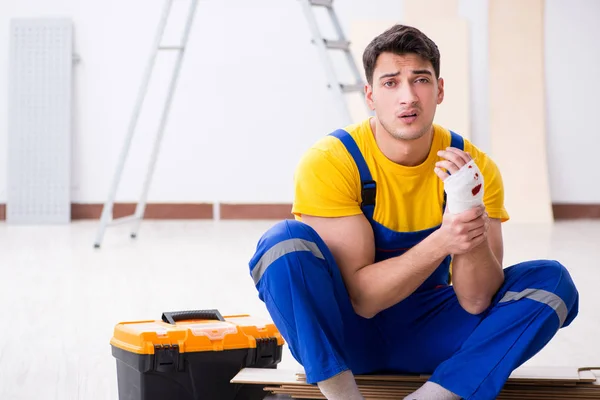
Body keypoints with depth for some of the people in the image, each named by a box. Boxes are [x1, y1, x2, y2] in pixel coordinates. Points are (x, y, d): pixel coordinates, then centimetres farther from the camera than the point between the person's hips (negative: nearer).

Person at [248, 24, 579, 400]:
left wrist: (470, 221, -32)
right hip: (347, 333, -3)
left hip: (429, 335, 3)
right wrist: (441, 243, -36)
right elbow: (361, 298, -21)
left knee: (552, 281, -17)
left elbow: (476, 302, -14)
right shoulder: (328, 162, -18)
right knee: (286, 243, -30)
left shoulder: (475, 166, -10)